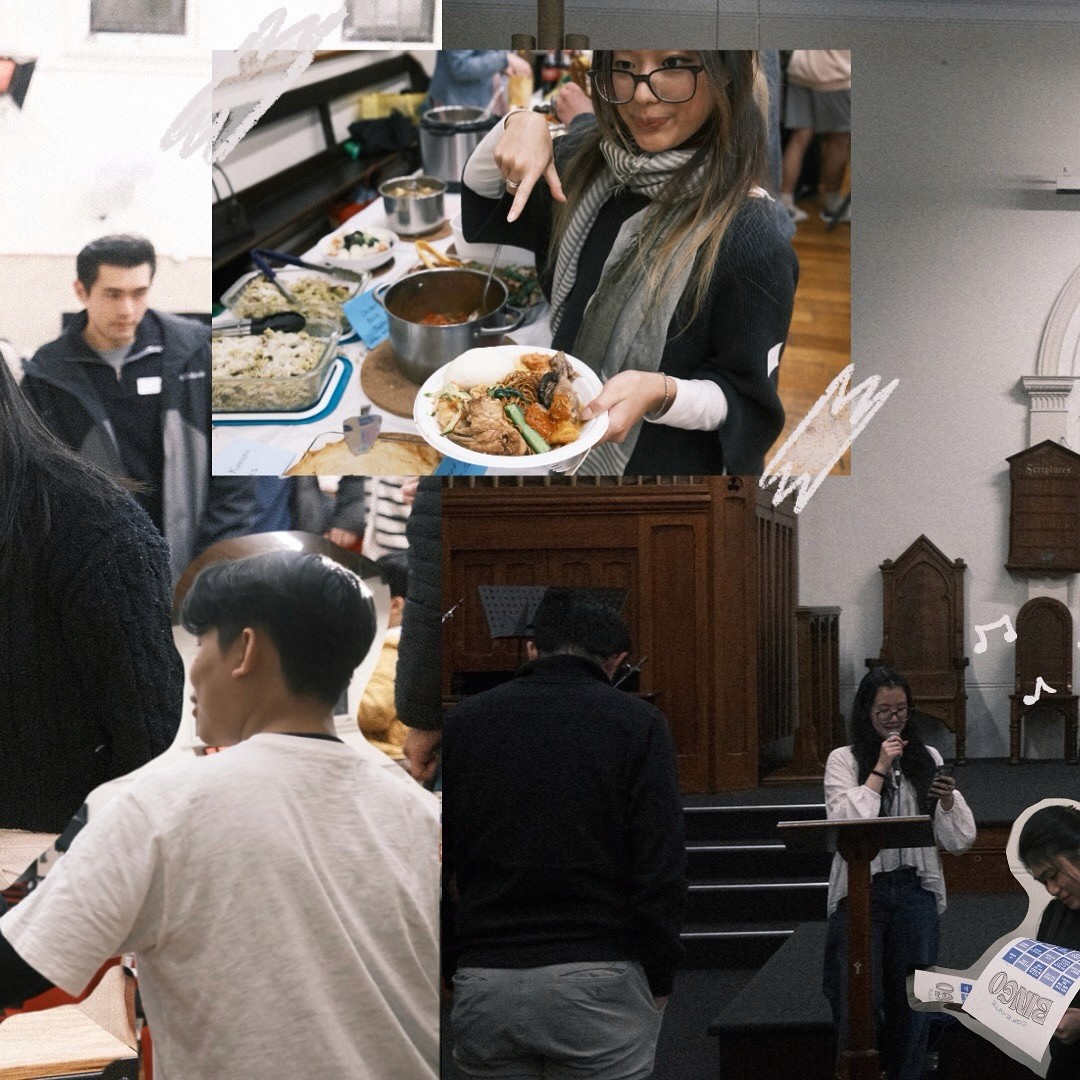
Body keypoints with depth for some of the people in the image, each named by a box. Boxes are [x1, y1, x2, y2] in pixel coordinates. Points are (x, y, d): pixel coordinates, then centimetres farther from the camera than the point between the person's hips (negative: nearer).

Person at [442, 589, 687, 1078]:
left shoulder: (462, 721, 7)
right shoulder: (635, 722, -2)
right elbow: (662, 868, -8)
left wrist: (455, 963, 14)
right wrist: (659, 978, 3)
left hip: (484, 985, 3)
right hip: (600, 982, -3)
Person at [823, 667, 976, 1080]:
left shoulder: (928, 759, 10)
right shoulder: (844, 760, 1)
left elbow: (959, 840, 7)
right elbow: (847, 825, -14)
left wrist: (948, 800, -12)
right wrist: (880, 770, -12)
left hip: (916, 891, 3)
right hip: (862, 890, -3)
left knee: (912, 1000, 4)